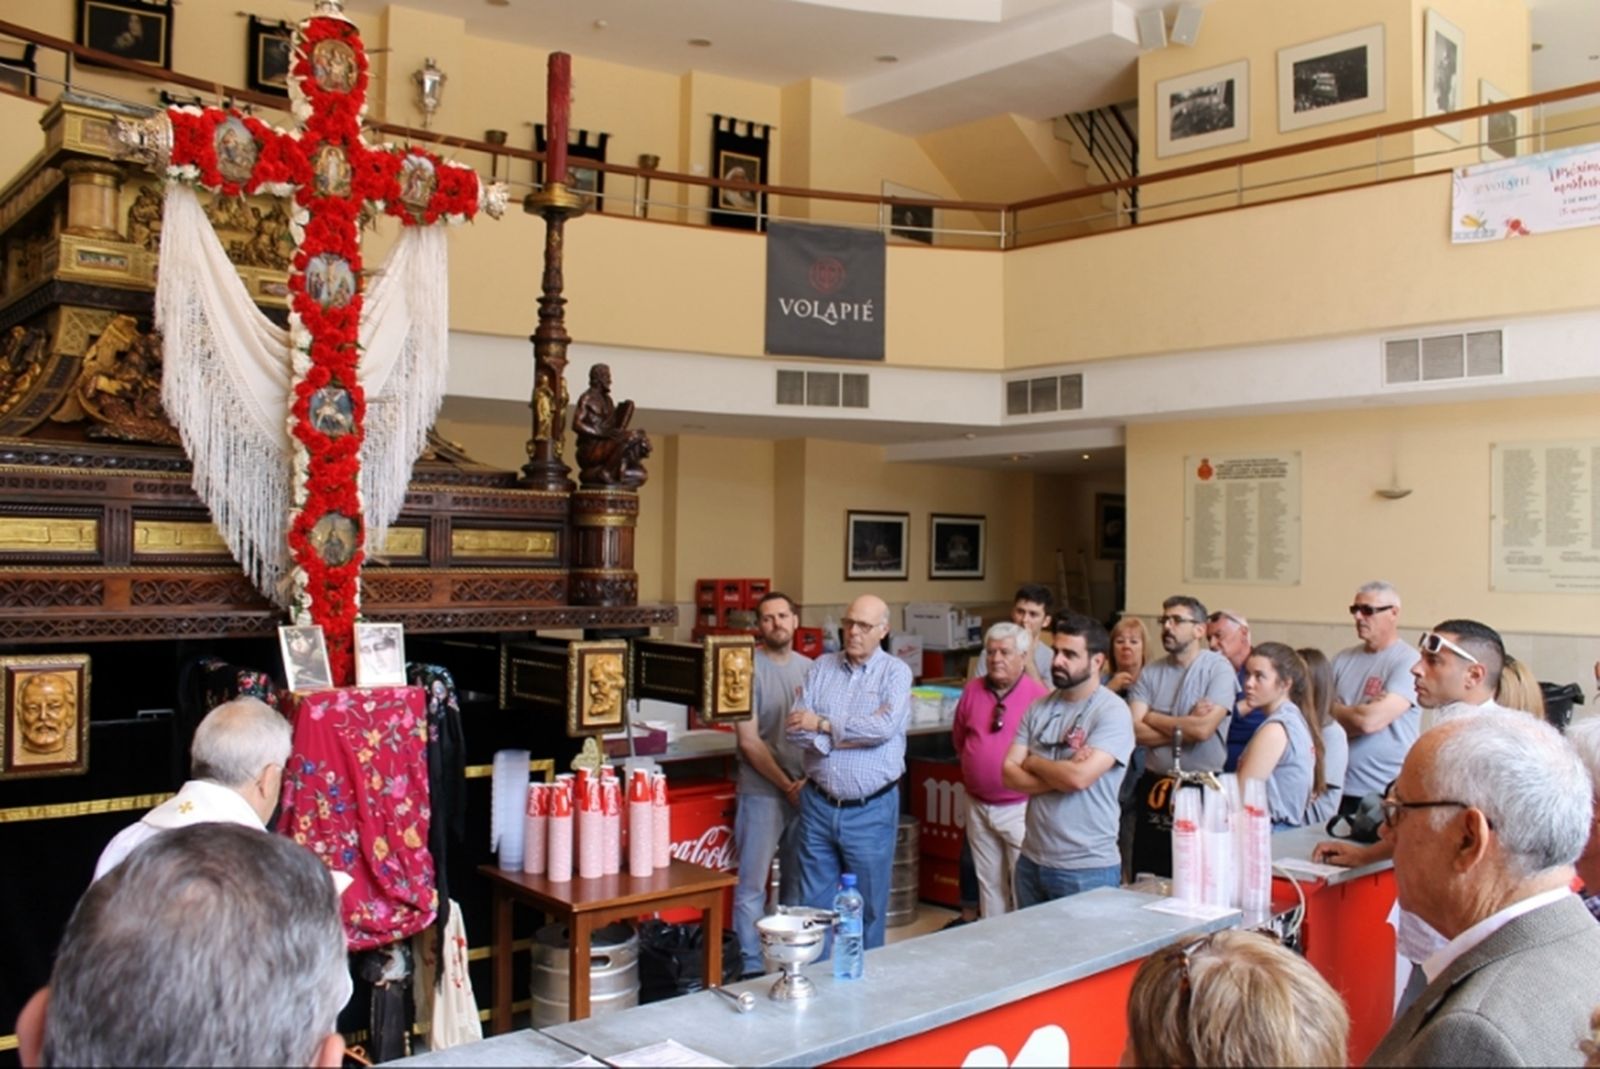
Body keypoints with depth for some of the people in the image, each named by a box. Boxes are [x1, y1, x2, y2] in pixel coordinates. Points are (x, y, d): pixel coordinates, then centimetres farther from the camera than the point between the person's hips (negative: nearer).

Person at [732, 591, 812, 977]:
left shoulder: (809, 668, 7)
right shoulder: (749, 669, -9)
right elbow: (749, 742, -11)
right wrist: (787, 784, -10)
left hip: (807, 791, 5)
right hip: (763, 792, -5)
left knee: (799, 882, 14)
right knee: (752, 886, 0)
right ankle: (753, 967, 9)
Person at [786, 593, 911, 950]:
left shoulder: (896, 672, -4)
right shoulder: (821, 668, 5)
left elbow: (885, 727, -20)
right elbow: (796, 730, -4)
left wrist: (823, 725, -11)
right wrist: (853, 736, -15)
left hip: (871, 811, -3)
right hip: (817, 806, 3)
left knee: (868, 909, 10)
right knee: (814, 906, 12)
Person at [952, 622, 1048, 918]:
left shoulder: (1039, 696, -14)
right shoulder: (972, 690, 3)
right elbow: (959, 738, 16)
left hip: (1019, 807, -5)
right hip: (978, 805, 5)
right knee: (988, 882, 17)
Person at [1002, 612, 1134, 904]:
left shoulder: (1113, 712, -12)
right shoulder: (1039, 707, 6)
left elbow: (1080, 777, -24)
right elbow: (1009, 773, 1)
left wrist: (1033, 762, -6)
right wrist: (1060, 775, -15)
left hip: (1088, 869, -6)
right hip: (1032, 860, 6)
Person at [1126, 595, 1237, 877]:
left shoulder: (1218, 668, -8)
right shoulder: (1150, 673, 4)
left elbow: (1203, 729, -20)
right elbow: (1135, 731, -6)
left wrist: (1152, 718, -6)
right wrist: (1185, 726, -14)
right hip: (1154, 789, 4)